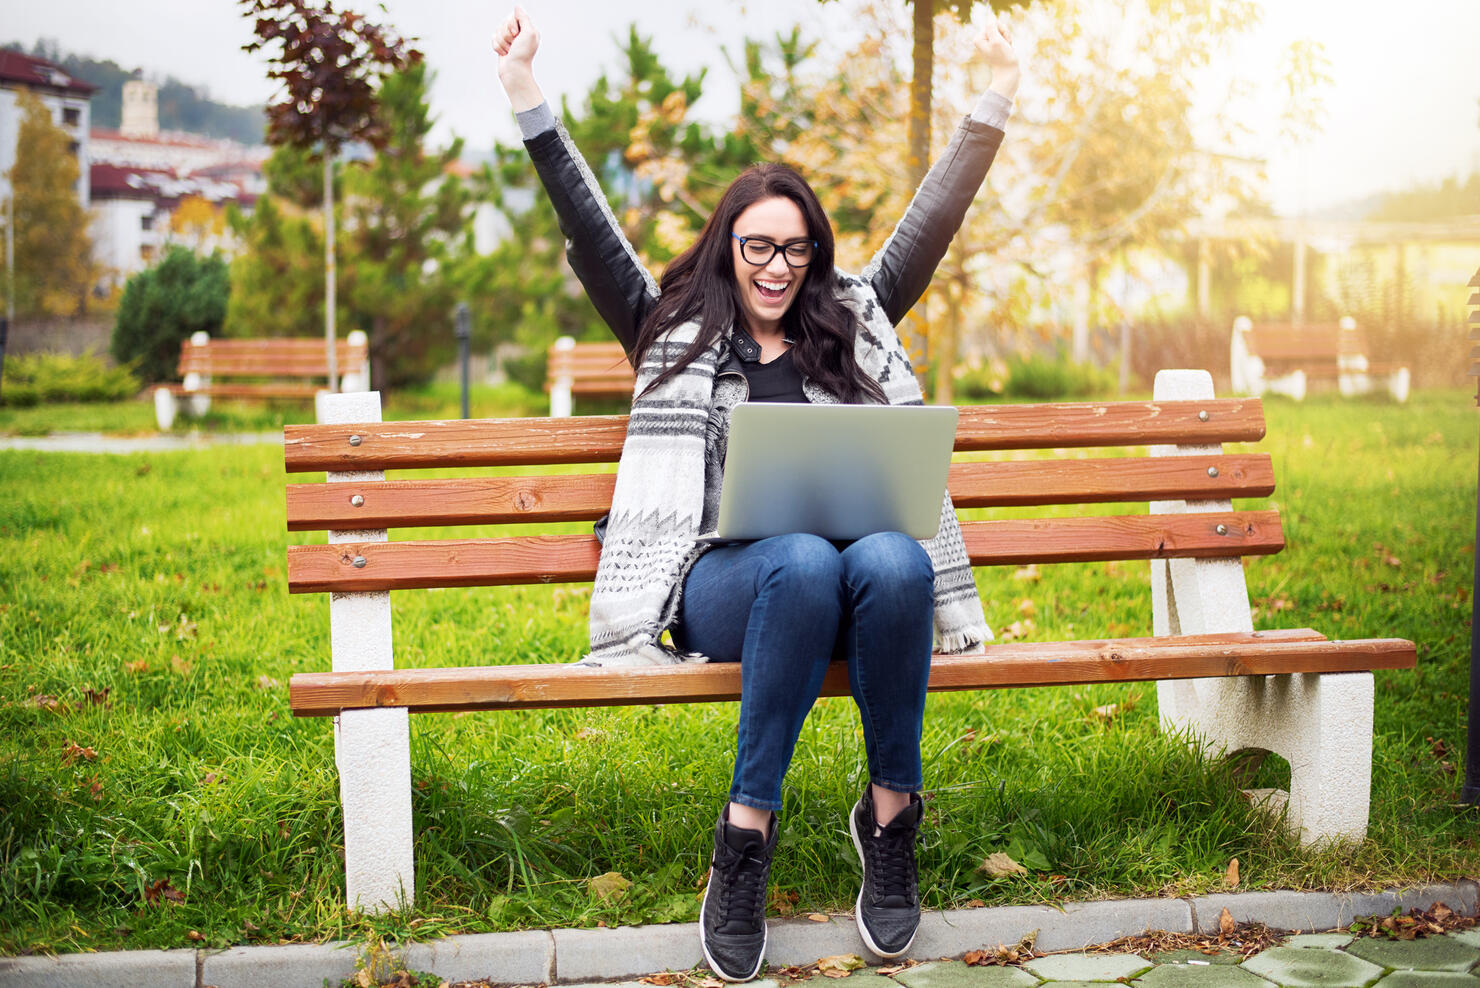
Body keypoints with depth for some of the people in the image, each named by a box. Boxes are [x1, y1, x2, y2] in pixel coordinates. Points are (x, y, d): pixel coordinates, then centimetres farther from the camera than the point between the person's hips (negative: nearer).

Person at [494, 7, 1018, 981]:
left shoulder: (854, 324, 26)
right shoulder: (677, 335, 20)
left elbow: (931, 225, 22)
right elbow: (592, 234, 13)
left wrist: (992, 109, 14)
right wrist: (531, 103, 5)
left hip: (861, 553, 2)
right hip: (726, 578, -2)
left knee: (893, 562, -35)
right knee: (802, 564, -38)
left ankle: (892, 813, -20)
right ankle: (746, 837, -30)